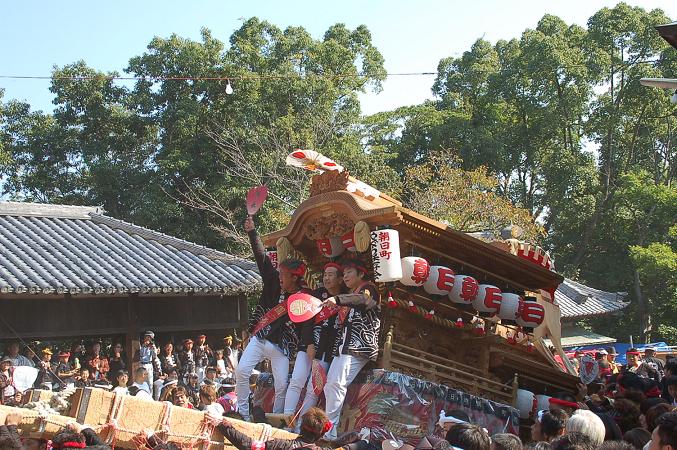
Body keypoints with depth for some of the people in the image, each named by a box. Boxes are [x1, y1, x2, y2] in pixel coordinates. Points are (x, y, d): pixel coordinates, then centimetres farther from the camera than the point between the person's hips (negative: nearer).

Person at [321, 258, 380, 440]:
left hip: (358, 347, -10)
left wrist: (337, 299, -41)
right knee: (330, 387, 3)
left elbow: (363, 298, -25)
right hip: (344, 346, 10)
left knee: (336, 383, -23)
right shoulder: (350, 295, 28)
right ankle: (329, 430, 4)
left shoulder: (369, 288, 0)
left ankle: (329, 429, -25)